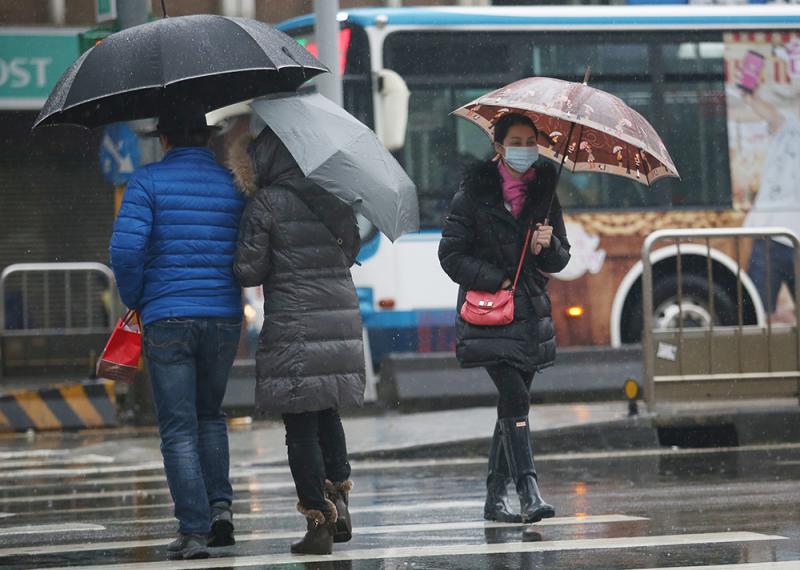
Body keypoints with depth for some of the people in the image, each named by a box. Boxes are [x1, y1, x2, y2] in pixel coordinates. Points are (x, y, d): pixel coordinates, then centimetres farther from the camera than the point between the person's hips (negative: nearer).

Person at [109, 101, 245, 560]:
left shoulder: (148, 182, -3)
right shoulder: (234, 184, 7)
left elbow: (126, 247, -14)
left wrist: (134, 299, 2)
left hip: (166, 318, -3)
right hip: (224, 317, 3)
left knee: (178, 429, 1)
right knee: (210, 414, 23)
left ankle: (194, 531, -4)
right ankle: (220, 505, 8)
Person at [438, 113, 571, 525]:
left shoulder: (543, 191, 10)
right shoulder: (475, 192, -4)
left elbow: (561, 260, 14)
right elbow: (452, 255, -5)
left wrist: (547, 246, -9)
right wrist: (498, 281, -13)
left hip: (530, 313, 5)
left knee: (512, 403, 7)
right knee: (515, 398, -17)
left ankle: (495, 498, 15)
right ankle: (529, 492, -21)